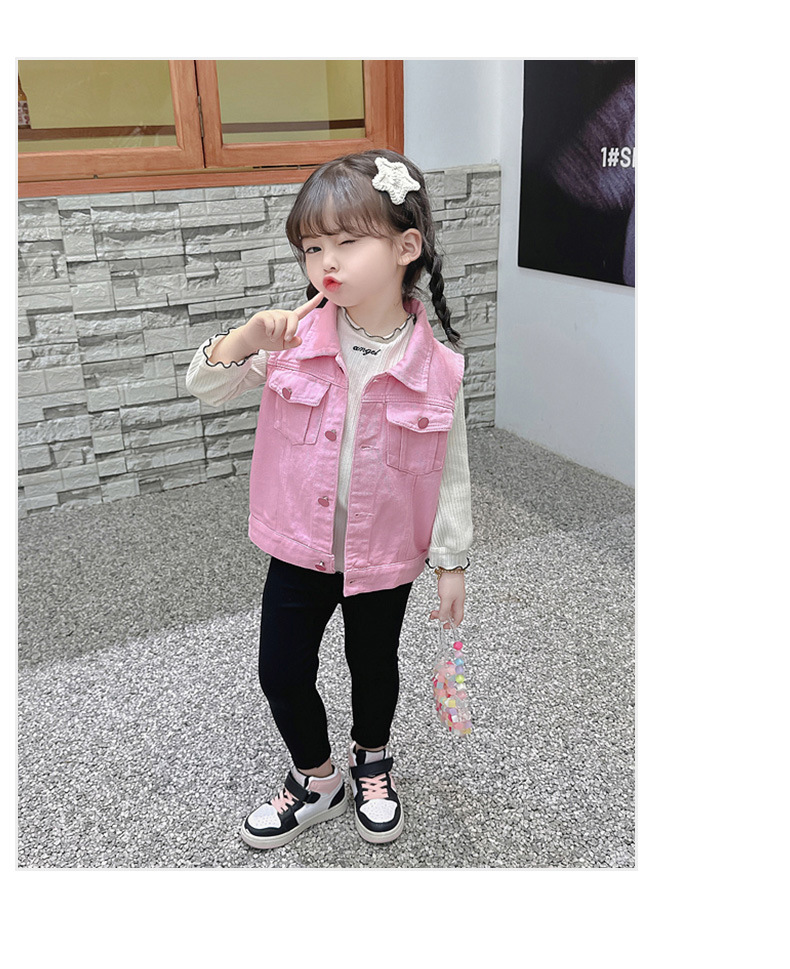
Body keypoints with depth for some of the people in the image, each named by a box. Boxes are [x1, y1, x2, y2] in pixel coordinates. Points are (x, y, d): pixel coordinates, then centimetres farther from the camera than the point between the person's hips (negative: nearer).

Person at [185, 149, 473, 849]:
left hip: (385, 556, -1)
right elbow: (205, 390, -5)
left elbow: (450, 472, -7)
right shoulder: (296, 339, -12)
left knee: (374, 666, 20)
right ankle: (317, 781, 40)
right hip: (300, 548, 2)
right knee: (281, 673, 12)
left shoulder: (437, 367, -17)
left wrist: (452, 562, -2)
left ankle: (373, 762, 51)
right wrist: (245, 338, -24)